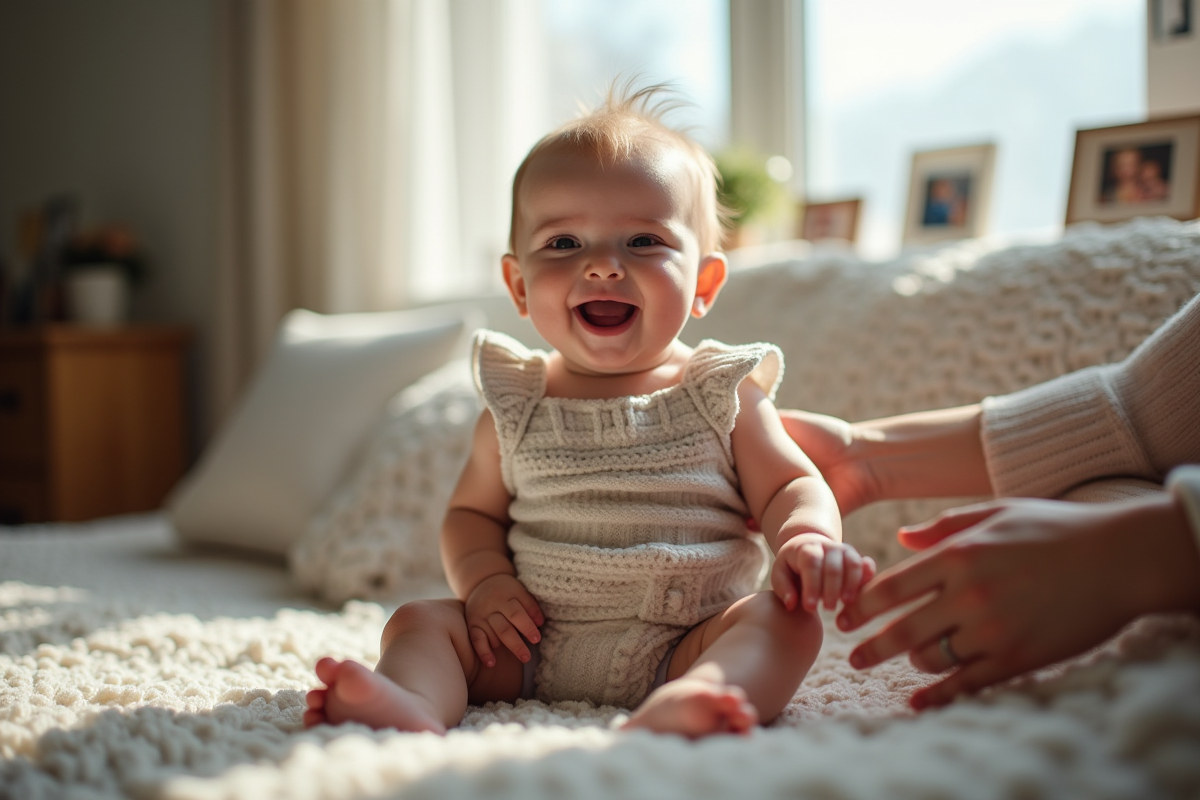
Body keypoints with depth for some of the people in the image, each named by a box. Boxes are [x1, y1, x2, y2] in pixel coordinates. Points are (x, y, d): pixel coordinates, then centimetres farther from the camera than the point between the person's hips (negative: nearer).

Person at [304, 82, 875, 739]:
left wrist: (807, 537, -20)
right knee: (421, 620, -11)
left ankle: (679, 708, -55)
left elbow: (790, 487, 4)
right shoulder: (513, 406, 9)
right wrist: (483, 580, -6)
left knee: (786, 617, -27)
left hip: (684, 646, -2)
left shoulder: (726, 395, 4)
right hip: (531, 650, 2)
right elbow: (472, 512, 16)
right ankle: (413, 704, -41)